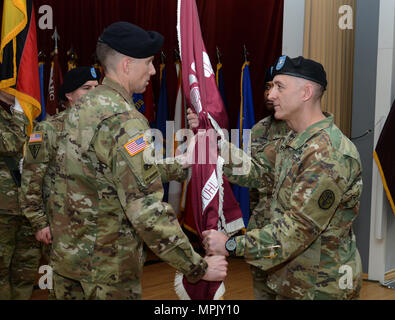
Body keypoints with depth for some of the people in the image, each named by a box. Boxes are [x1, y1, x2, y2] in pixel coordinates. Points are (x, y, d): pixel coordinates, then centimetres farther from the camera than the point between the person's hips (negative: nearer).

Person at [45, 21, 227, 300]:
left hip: (66, 252, 8)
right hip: (106, 262, -8)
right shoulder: (124, 120, -22)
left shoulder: (81, 108, 6)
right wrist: (198, 267, -23)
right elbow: (147, 209, -28)